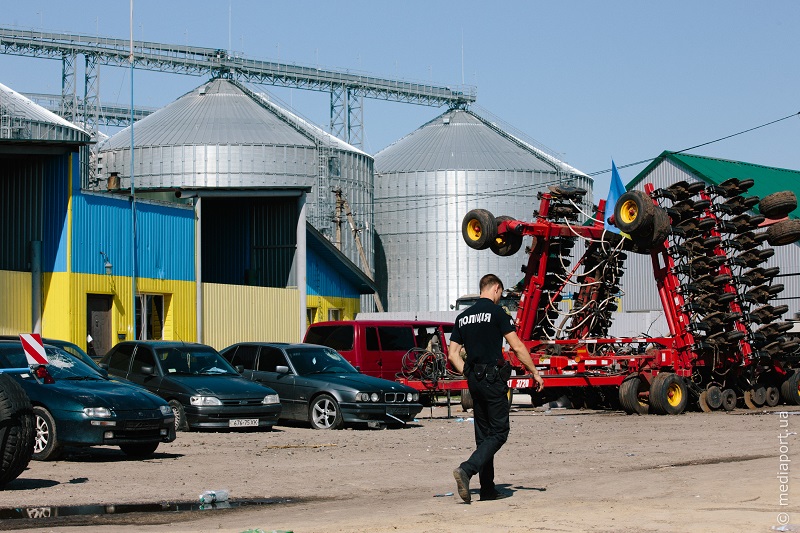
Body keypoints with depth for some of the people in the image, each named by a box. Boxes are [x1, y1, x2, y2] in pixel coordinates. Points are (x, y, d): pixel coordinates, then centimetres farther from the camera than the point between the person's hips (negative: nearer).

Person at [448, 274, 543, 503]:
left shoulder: (463, 317, 12)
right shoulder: (497, 312, -7)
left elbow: (452, 354, 10)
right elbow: (517, 348, -9)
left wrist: (470, 375, 15)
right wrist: (535, 373, 0)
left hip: (474, 380, 7)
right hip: (494, 379, -7)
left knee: (484, 434, 12)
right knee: (499, 432, -3)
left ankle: (488, 488, 12)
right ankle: (466, 469, -22)